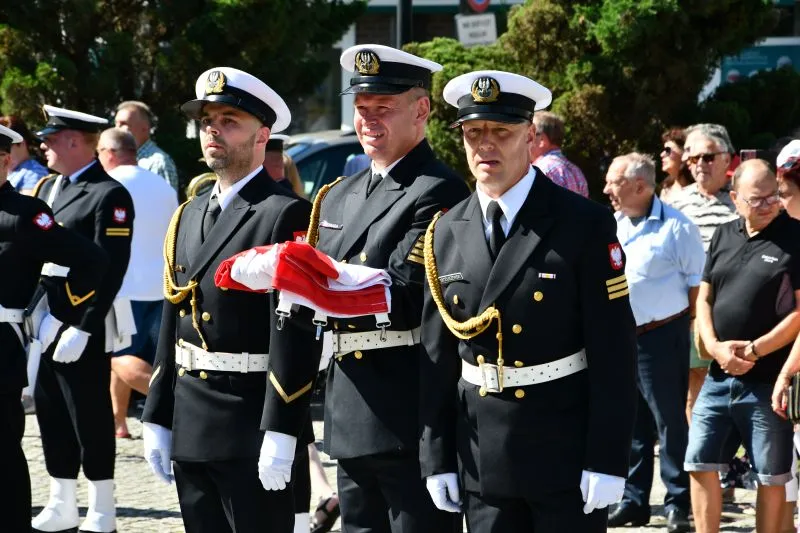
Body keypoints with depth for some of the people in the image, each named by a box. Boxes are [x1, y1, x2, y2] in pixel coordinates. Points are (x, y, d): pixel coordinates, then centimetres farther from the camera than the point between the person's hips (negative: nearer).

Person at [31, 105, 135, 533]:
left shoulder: (109, 195, -11)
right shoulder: (48, 188, 15)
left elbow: (110, 269, -16)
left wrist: (83, 327, -20)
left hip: (81, 326, -8)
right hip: (42, 323, 8)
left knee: (90, 419, 1)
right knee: (51, 416, 13)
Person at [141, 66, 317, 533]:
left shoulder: (288, 215, -10)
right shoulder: (189, 216, 15)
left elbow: (296, 332, -16)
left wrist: (280, 433, -20)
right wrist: (157, 420, 13)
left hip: (253, 428, -7)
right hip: (190, 429, 7)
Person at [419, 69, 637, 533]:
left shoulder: (585, 225, -7)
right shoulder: (447, 233, 5)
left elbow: (614, 351, -9)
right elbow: (437, 355, 8)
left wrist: (608, 460, -13)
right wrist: (437, 457, 5)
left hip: (568, 456, -4)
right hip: (482, 459, 4)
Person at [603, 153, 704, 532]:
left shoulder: (676, 227, -9)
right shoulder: (611, 226, 10)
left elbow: (697, 284, -6)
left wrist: (684, 325, -6)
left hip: (661, 339, -6)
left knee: (671, 423, 0)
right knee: (630, 423, 12)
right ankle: (633, 501, 20)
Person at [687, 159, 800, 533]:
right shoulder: (724, 236, 11)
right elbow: (704, 298, 12)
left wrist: (755, 350, -13)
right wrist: (715, 346, -5)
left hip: (768, 381, -5)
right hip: (719, 377, 5)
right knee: (700, 464, 5)